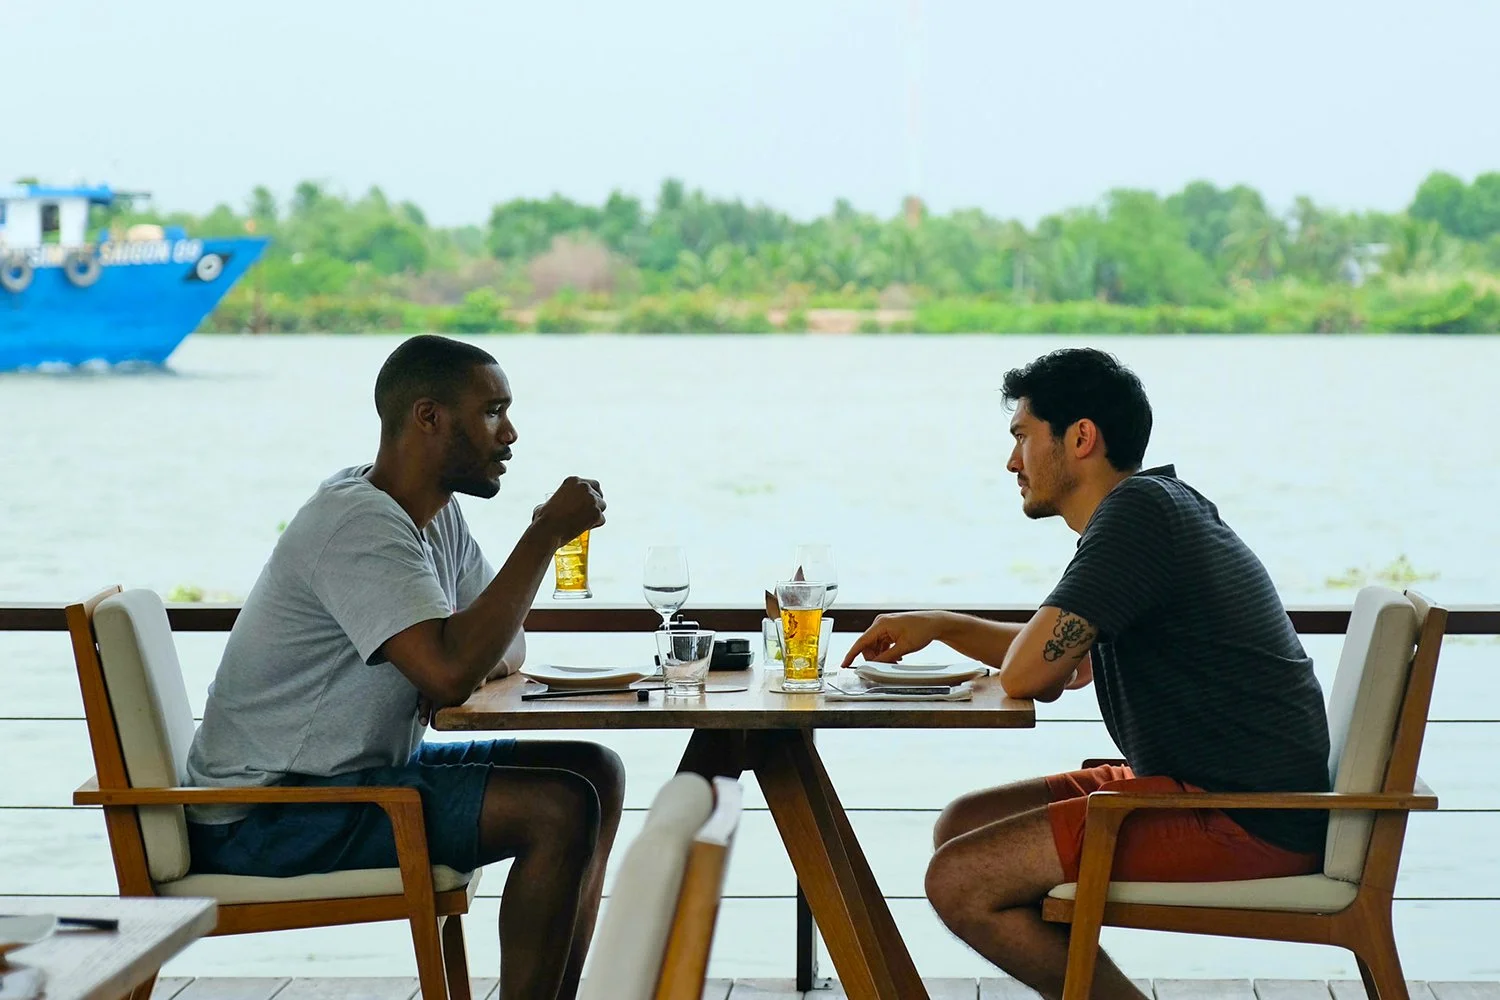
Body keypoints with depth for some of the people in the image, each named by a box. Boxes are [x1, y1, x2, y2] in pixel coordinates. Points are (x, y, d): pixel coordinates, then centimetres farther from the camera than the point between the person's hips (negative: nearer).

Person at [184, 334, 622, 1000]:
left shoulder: (436, 514, 10)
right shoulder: (361, 525, -21)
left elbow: (503, 641, 18)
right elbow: (450, 669, -32)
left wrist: (485, 658, -8)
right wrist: (546, 533, -24)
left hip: (364, 772, 10)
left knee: (597, 771, 7)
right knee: (561, 808, -21)